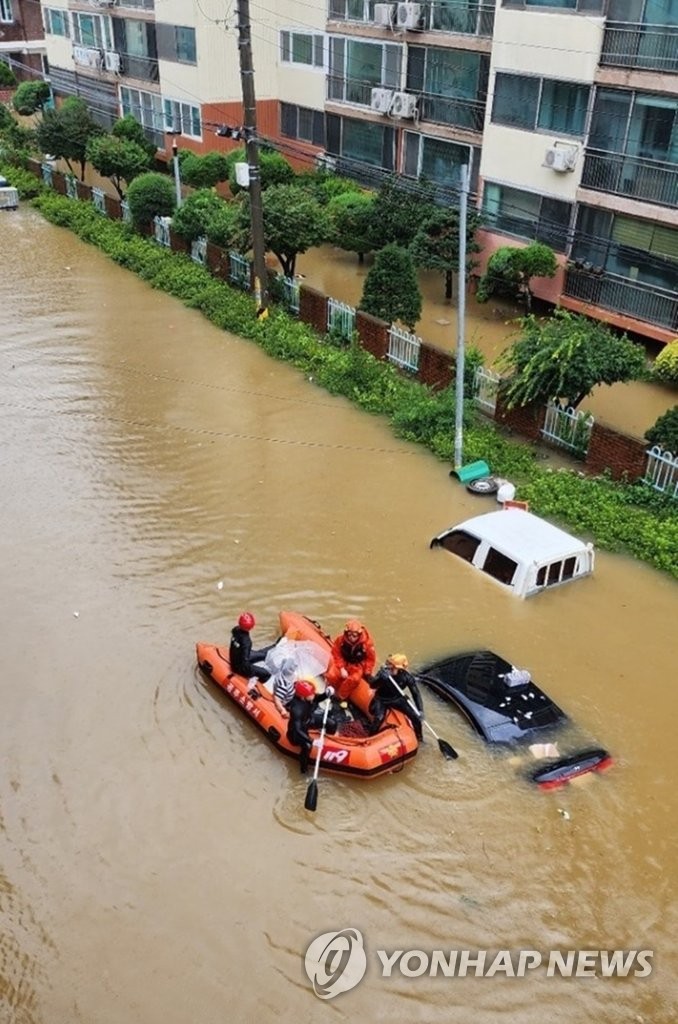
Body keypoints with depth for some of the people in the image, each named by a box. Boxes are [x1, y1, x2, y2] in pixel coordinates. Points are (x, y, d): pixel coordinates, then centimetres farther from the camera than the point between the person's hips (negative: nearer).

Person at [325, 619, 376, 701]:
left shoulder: (366, 642, -18)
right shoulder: (340, 640, -17)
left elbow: (371, 658, -5)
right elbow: (336, 655, -7)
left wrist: (367, 672, -9)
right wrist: (342, 668, -16)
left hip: (358, 666, -1)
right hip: (344, 663, 2)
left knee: (354, 679, -34)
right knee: (331, 675, -25)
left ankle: (341, 697, -13)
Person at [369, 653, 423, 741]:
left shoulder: (407, 677, -21)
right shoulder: (384, 672, -24)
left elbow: (416, 693, -16)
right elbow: (373, 685, -37)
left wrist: (420, 710, -26)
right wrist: (381, 678, -57)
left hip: (397, 699, 2)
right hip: (381, 699, -2)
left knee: (415, 716, -8)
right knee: (379, 718, -28)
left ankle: (419, 738, 17)